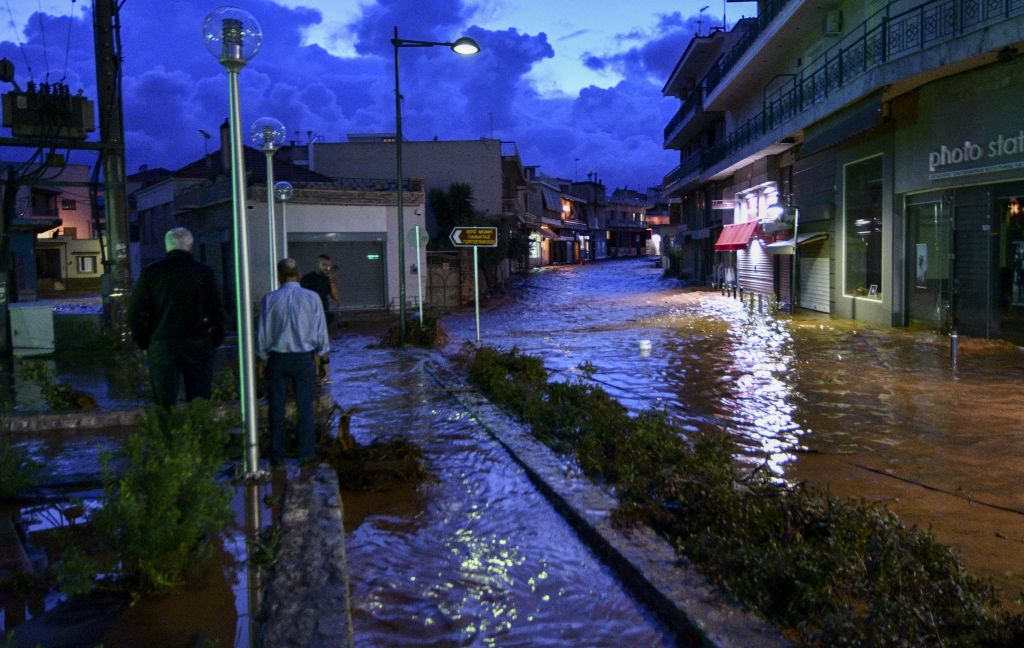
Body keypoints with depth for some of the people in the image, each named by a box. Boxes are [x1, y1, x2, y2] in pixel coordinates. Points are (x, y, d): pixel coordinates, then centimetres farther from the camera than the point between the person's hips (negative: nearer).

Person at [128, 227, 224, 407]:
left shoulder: (150, 272, 2)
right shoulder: (204, 273, 1)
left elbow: (135, 313, 1)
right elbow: (217, 312, 1)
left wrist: (145, 344, 10)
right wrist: (214, 342, 10)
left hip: (162, 347, 0)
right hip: (199, 346, 0)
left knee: (165, 407, 3)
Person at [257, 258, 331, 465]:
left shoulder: (269, 299, -6)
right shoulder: (312, 298, -5)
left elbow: (263, 333, -1)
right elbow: (321, 331, 1)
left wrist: (263, 358, 11)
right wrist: (322, 353, 15)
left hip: (277, 358, 0)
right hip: (305, 358, 0)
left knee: (276, 407, 8)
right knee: (305, 406, 7)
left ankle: (277, 455, 15)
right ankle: (306, 453, 10)